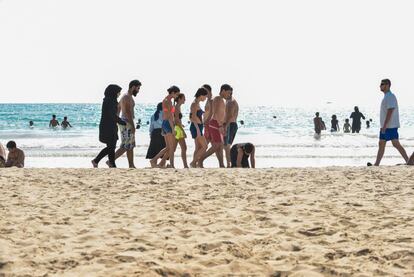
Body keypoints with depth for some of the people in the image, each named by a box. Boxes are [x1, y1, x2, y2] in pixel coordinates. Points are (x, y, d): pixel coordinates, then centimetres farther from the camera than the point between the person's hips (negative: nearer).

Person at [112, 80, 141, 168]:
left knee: (130, 146, 10)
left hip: (123, 122, 10)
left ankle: (131, 166, 12)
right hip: (127, 123, -10)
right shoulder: (127, 97, -14)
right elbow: (128, 112, -22)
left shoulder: (125, 96, 17)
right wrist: (132, 125, -23)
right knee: (125, 146, -10)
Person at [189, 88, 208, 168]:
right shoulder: (195, 104, -13)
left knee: (198, 148, 9)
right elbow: (194, 117, -21)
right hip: (196, 127, -10)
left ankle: (194, 164, 9)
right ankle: (193, 162, -7)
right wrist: (198, 129, -24)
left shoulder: (197, 103, 16)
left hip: (197, 127, 10)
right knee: (204, 146, -9)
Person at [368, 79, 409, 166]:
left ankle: (408, 161, -6)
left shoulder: (390, 97, -14)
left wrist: (384, 126, -24)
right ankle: (376, 164, 10)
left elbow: (390, 112, -21)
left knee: (396, 144, -10)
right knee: (381, 144, 8)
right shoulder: (386, 97, 17)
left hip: (391, 126, -10)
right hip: (385, 126, 10)